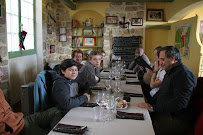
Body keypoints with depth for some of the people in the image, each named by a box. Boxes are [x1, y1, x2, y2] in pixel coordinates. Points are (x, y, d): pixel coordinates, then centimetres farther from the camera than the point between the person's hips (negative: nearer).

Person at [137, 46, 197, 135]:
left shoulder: (184, 74, -16)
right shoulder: (170, 72, 18)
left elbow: (180, 102, -27)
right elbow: (161, 93, 24)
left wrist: (153, 108, -25)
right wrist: (149, 104, 7)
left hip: (179, 119, -10)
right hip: (165, 112, 10)